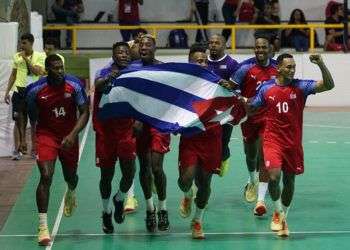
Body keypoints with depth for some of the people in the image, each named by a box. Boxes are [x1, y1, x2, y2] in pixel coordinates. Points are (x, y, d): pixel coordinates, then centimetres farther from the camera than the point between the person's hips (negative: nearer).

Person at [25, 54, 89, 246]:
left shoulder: (74, 85, -16)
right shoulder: (35, 90, -16)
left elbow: (84, 113, -12)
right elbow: (31, 116, 2)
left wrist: (73, 135, -24)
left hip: (68, 136, 2)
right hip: (46, 135, -2)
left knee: (71, 177, 17)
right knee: (46, 177, -18)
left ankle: (71, 194, 58)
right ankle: (43, 227, -16)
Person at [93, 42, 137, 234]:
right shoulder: (105, 73, -6)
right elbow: (98, 85, -30)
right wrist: (108, 78, -50)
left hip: (126, 129, 1)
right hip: (105, 130, -1)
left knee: (129, 171, -7)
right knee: (107, 174, 6)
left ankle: (119, 199, 24)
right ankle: (106, 212, 27)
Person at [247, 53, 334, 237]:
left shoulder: (300, 86, -4)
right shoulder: (266, 89, -1)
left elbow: (329, 85, -17)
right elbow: (251, 110, 12)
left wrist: (321, 64, -30)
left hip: (293, 143, 1)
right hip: (272, 140, -1)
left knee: (289, 181, 11)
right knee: (274, 176, -20)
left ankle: (283, 217, 31)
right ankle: (278, 212, 5)